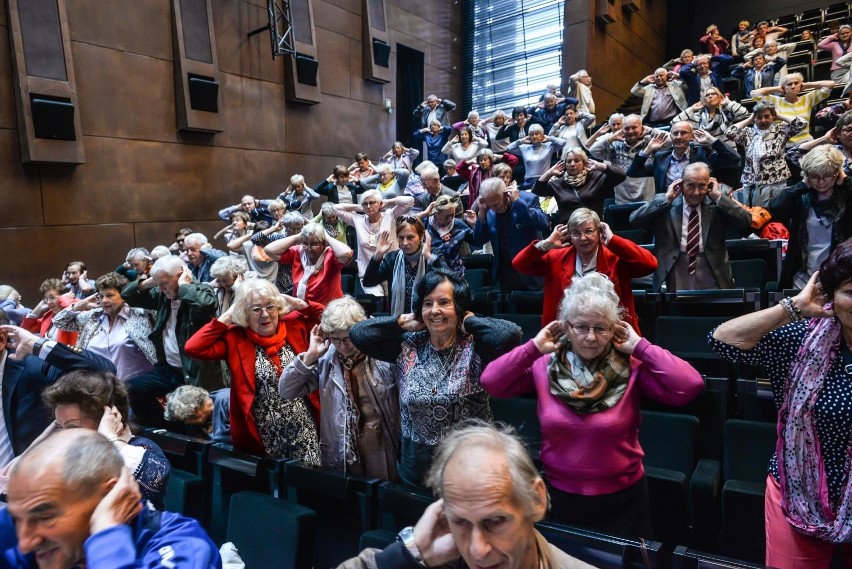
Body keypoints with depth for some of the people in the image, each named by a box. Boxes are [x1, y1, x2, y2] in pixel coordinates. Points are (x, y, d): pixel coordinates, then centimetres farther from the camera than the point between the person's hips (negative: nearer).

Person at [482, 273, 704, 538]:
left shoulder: (632, 368, -12)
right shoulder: (543, 366, -8)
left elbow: (690, 386, -23)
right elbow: (491, 382, -16)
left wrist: (640, 347, -19)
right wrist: (534, 347, -17)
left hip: (621, 499, -1)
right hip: (559, 496, 2)